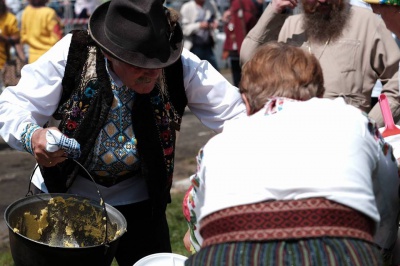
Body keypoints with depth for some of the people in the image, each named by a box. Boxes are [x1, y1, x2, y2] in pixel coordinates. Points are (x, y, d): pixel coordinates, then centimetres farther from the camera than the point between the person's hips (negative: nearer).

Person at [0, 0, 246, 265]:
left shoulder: (181, 66, -20)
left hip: (137, 202, 1)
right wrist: (31, 136, -41)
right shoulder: (71, 55, -23)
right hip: (63, 194, -1)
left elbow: (233, 112, -19)